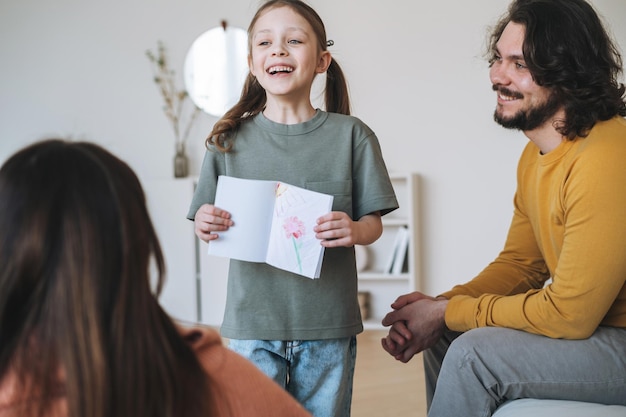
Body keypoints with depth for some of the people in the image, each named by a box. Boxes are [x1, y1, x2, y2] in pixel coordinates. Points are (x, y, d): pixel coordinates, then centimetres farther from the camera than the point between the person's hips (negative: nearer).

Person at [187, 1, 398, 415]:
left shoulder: (351, 135, 0)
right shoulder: (229, 139, 2)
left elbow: (373, 222, 2)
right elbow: (208, 224, 6)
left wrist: (355, 231, -19)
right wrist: (205, 225, -16)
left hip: (328, 322, 0)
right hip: (252, 322, 0)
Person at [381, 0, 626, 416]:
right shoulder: (535, 155, 6)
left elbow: (568, 315, -25)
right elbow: (519, 264, 11)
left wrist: (448, 313, -14)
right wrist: (438, 307, -6)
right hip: (583, 320, 9)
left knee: (474, 353, -21)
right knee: (443, 336, 10)